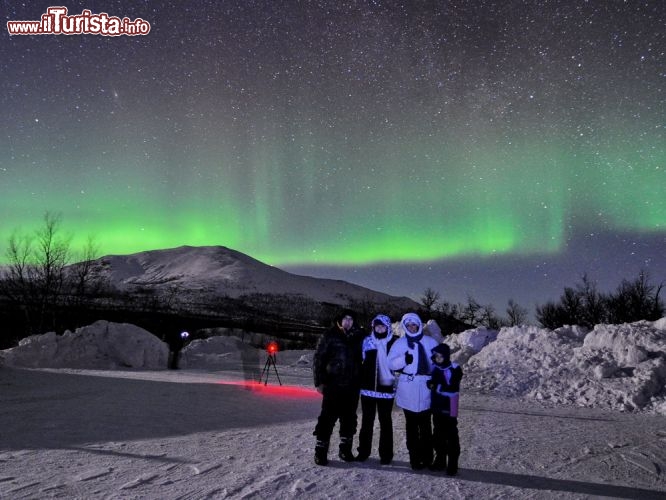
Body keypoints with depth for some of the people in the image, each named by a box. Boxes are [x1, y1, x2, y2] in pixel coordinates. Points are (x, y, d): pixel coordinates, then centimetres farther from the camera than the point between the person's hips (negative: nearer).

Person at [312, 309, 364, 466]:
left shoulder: (358, 337, 9)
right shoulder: (329, 337, -2)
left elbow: (362, 359, 16)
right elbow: (318, 359, -2)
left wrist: (361, 381, 10)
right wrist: (319, 381, -7)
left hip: (352, 386, 4)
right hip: (333, 385, -4)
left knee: (349, 418, 10)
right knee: (328, 417, -3)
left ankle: (345, 449, 23)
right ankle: (320, 451, 6)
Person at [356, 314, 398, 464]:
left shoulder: (395, 342, -4)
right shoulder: (366, 341, 3)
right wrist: (360, 381, 6)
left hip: (386, 388, -2)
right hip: (368, 387, 2)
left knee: (385, 421, 7)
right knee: (367, 420, 11)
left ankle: (386, 454, 15)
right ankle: (363, 451, 21)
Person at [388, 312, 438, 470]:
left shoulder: (430, 342, 5)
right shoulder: (400, 343, 4)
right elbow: (391, 363, -1)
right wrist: (404, 359, -19)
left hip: (425, 388, 0)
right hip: (408, 389, 0)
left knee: (425, 424, 6)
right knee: (411, 425, 6)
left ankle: (426, 456, 13)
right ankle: (415, 457, 11)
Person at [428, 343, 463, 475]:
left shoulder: (454, 369, -13)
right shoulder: (435, 368, 5)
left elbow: (452, 389, -18)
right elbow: (431, 382, 14)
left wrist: (436, 386, -17)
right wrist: (431, 384, -8)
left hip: (449, 409, -6)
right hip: (437, 408, 6)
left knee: (451, 437, 3)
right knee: (438, 436, 15)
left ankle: (452, 464, 11)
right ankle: (440, 461, 27)